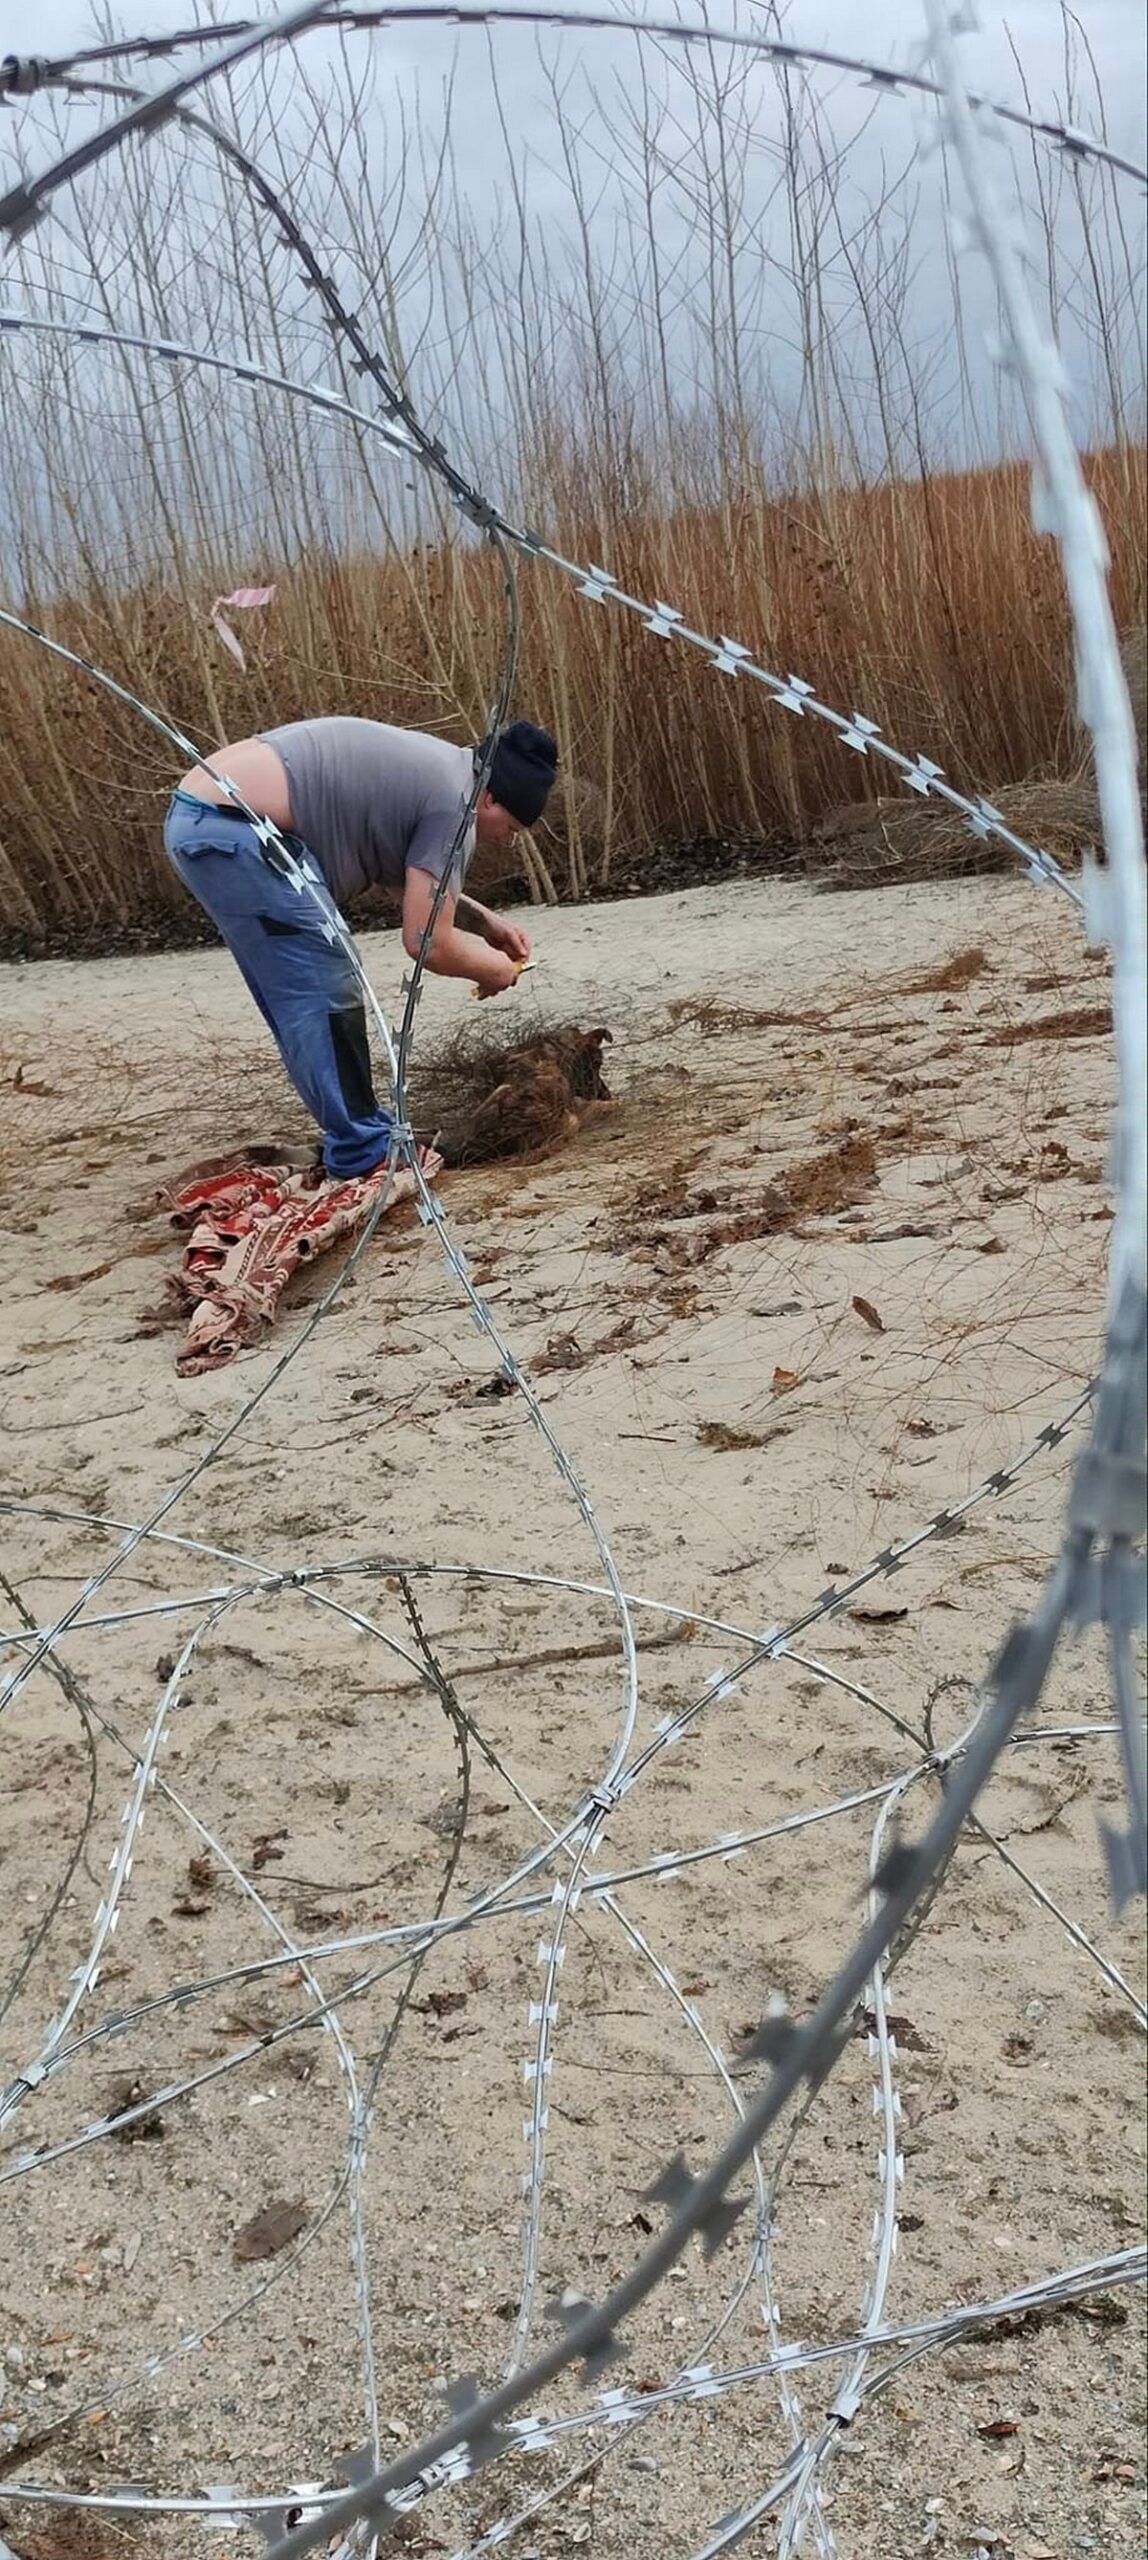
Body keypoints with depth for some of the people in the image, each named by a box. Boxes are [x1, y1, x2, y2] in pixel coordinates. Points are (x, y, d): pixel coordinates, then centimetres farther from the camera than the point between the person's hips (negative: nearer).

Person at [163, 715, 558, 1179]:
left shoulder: (436, 768, 19)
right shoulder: (454, 804, -10)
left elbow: (404, 883, 32)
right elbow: (427, 942, -11)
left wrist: (485, 921, 25)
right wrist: (492, 968, 7)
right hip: (233, 831, -11)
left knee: (301, 1001, 16)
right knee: (326, 998, -5)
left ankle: (361, 1132, 24)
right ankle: (363, 1152, 2)